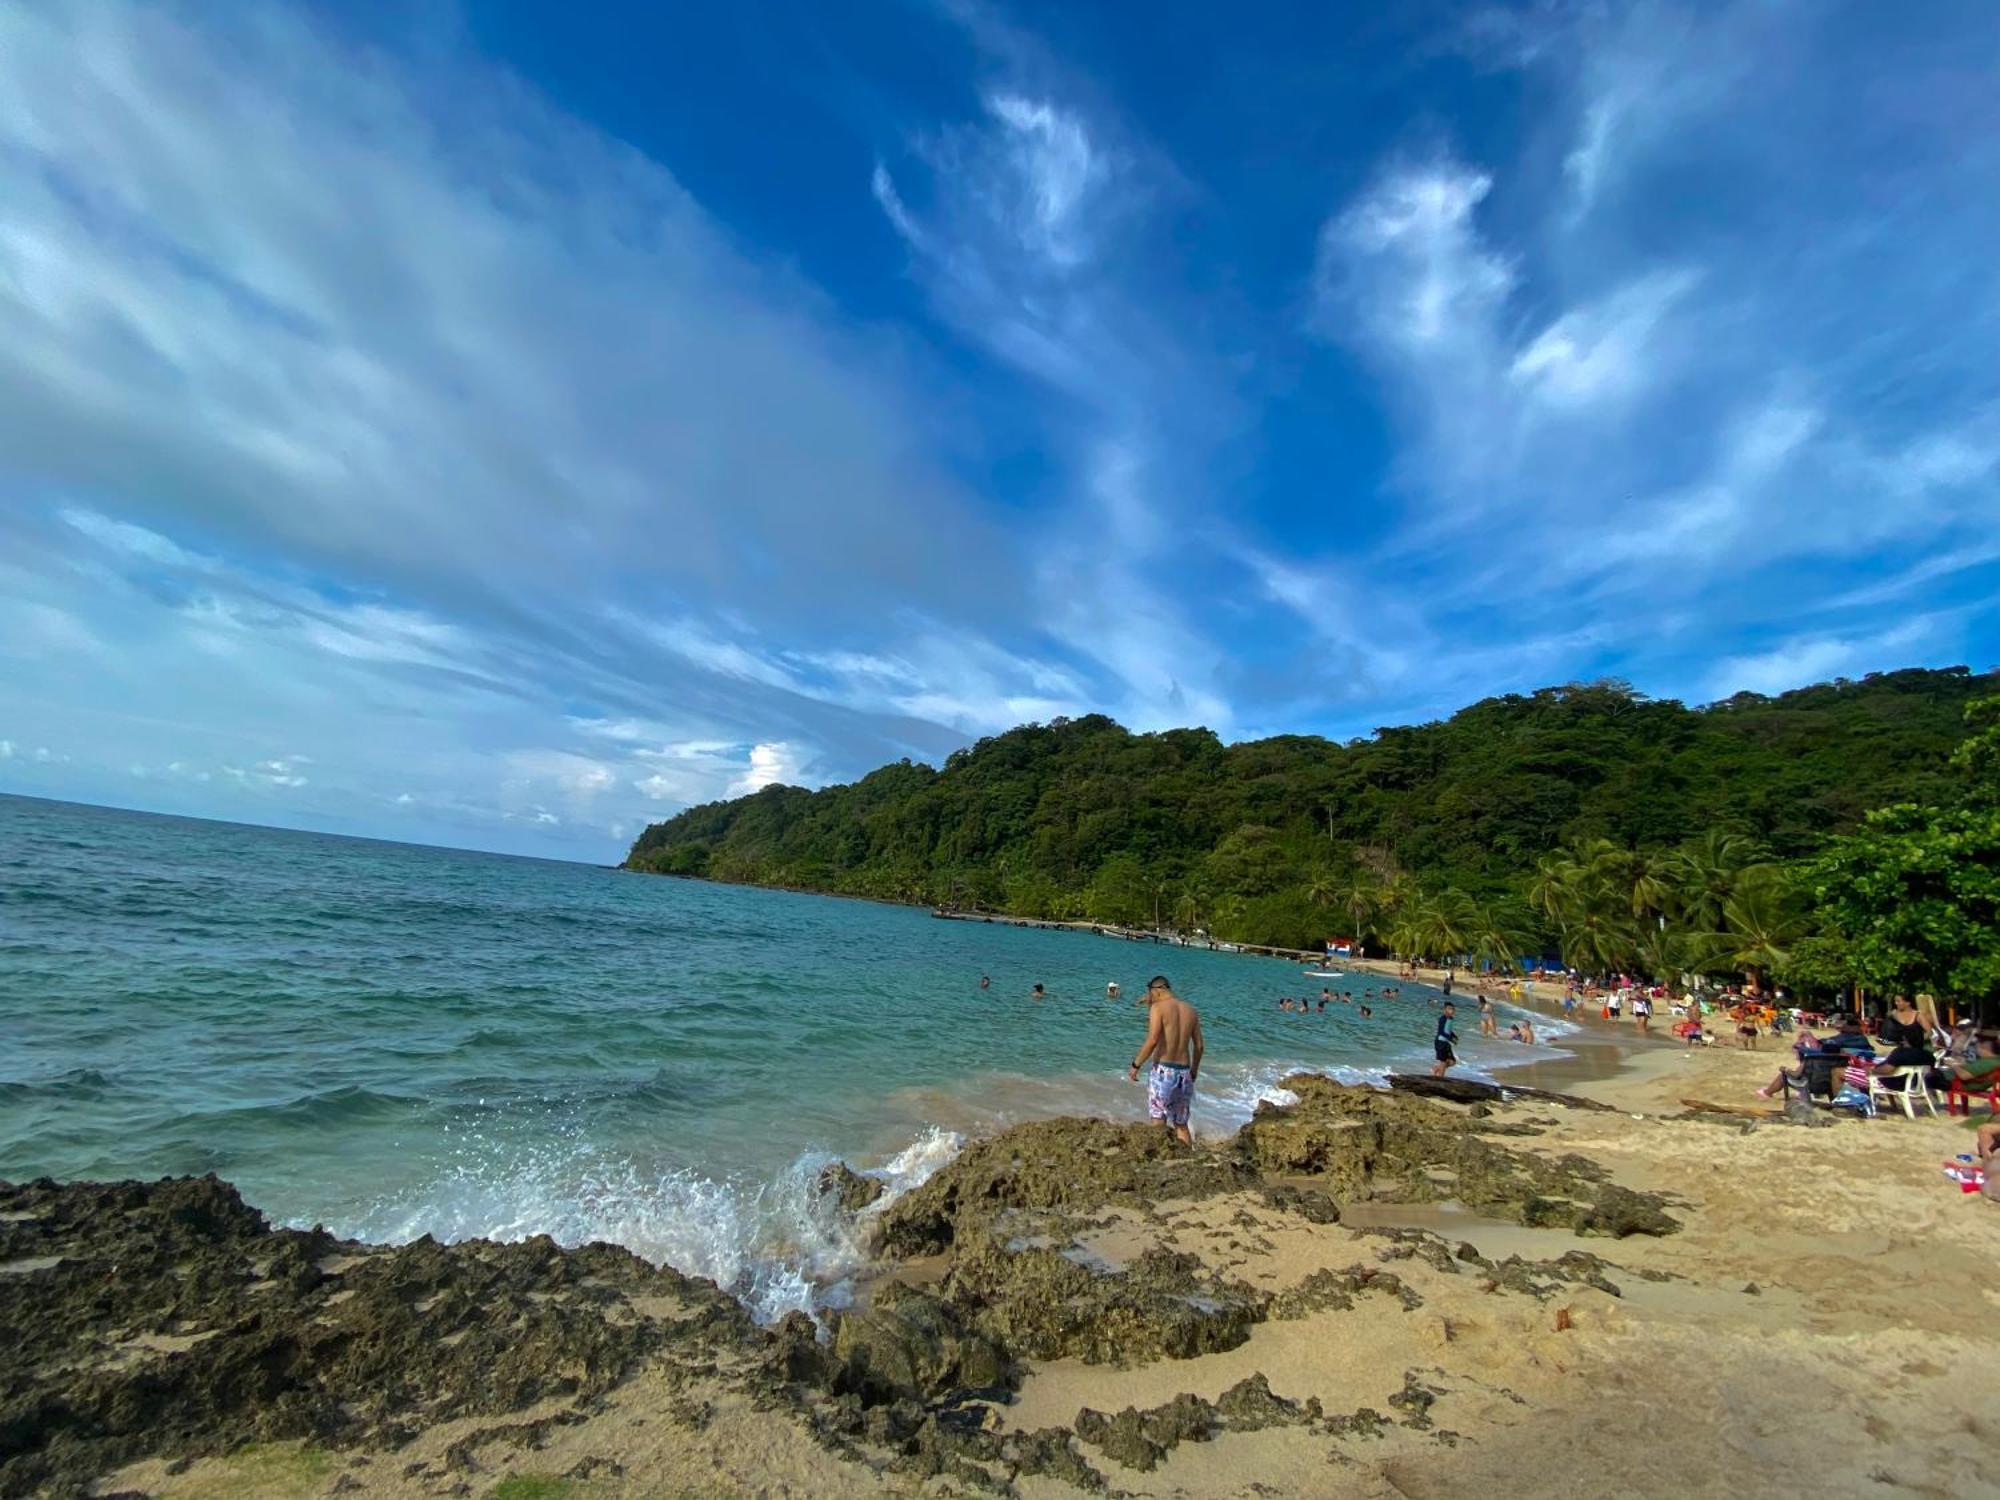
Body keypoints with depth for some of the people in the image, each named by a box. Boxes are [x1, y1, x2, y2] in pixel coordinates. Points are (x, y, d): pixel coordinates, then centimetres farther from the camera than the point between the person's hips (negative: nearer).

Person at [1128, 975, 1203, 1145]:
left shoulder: (1158, 1007, -8)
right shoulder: (1191, 1010, 10)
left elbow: (1152, 1041, -19)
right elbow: (1199, 1046, 12)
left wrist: (1136, 1064, -10)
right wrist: (1194, 1070, 25)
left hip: (1163, 1071, -6)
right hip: (1184, 1073, 6)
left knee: (1158, 1122, 0)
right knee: (1182, 1125, 16)